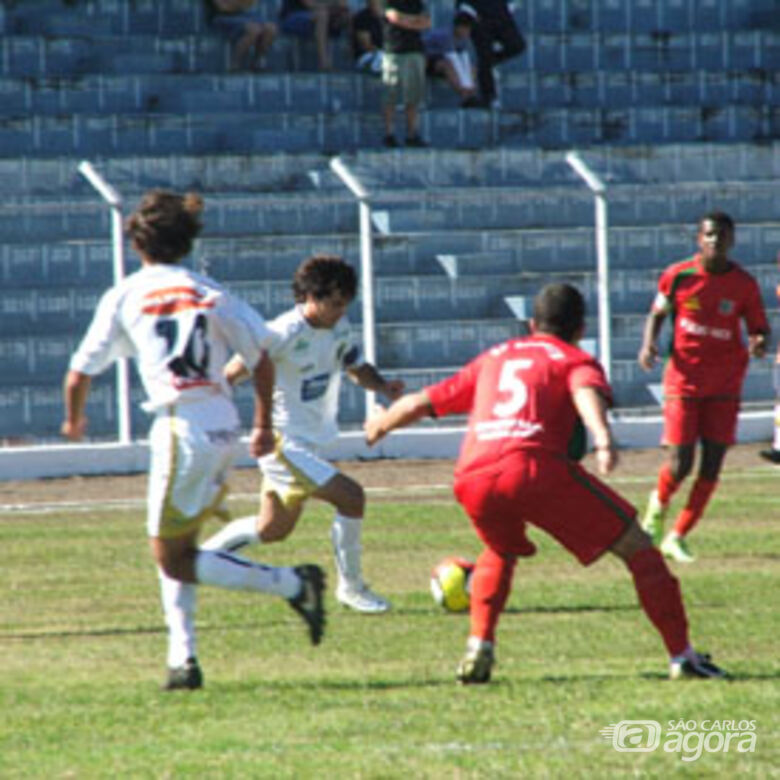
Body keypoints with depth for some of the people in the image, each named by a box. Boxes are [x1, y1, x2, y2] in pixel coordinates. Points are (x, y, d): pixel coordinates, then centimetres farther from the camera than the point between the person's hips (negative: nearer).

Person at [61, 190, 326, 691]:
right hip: (225, 429, 6)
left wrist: (74, 419, 28)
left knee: (171, 556, 0)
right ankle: (183, 659, 9)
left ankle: (293, 583, -9)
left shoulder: (124, 297, 4)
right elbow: (261, 355, 5)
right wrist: (264, 423, 16)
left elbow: (80, 373, 8)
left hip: (181, 430, -6)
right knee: (176, 549, 16)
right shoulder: (210, 293, 12)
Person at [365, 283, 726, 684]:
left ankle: (479, 648, 19)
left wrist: (381, 423, 57)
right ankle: (682, 655, 3)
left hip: (472, 478, 4)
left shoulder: (492, 358, 32)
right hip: (537, 467, -4)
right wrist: (603, 440, -24)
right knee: (636, 545, 9)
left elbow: (422, 402, 38)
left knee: (501, 552, 36)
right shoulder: (576, 360, 19)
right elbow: (587, 393, -6)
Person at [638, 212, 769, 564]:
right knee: (680, 465, -8)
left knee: (712, 465, -3)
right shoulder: (677, 276, -6)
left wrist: (759, 343, -20)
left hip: (725, 386, 2)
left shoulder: (744, 284, -3)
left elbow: (759, 328, 4)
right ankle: (659, 503, 28)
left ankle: (677, 536, 11)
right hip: (684, 380, -2)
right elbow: (657, 314, 9)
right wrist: (649, 344, -9)